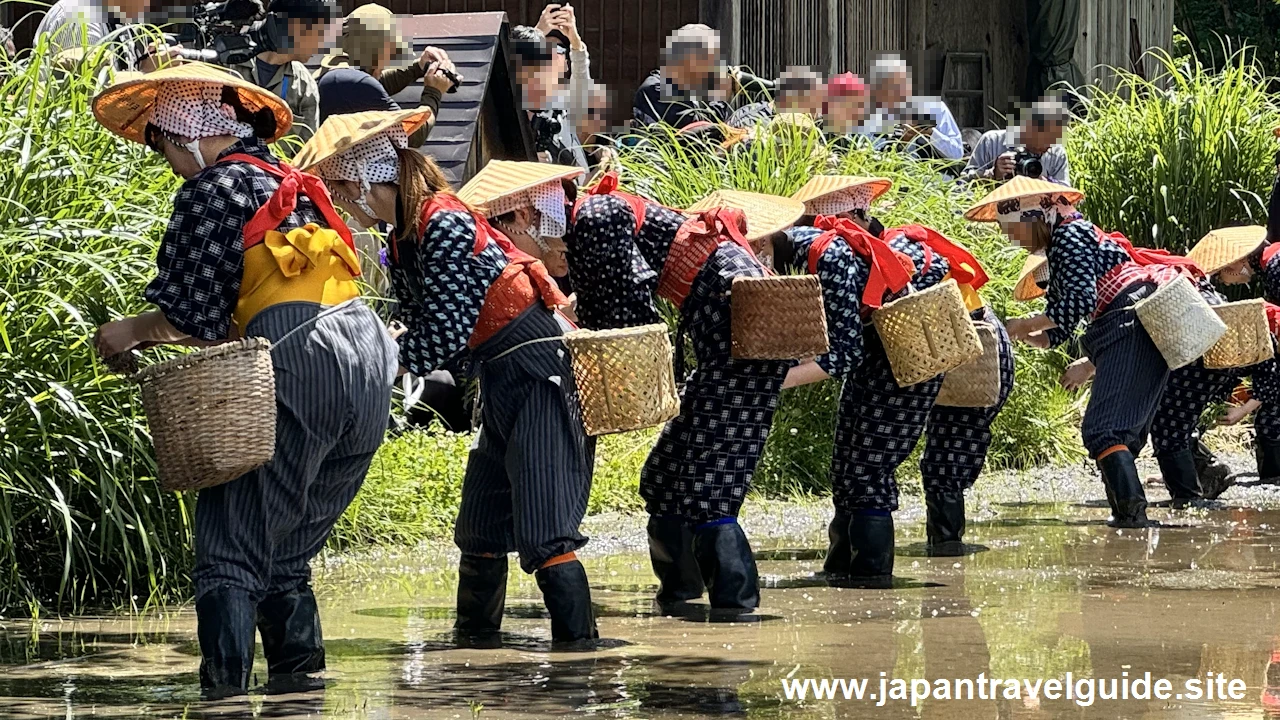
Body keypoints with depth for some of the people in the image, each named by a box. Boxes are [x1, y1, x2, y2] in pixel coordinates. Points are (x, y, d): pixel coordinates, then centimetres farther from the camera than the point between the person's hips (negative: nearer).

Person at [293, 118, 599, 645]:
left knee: (544, 531, -15)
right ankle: (474, 639, 29)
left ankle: (579, 645, -17)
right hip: (501, 384, 10)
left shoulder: (444, 226, -19)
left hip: (540, 376, -10)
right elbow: (422, 333, 12)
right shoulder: (403, 243, 10)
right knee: (480, 527, 17)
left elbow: (441, 341, -20)